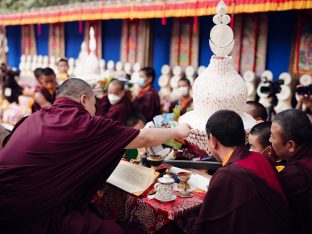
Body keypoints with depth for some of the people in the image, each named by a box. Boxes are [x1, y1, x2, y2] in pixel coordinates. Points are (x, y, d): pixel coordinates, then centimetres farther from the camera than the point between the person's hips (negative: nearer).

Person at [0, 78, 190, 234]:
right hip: (30, 218, -8)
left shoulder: (37, 118, 10)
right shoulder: (83, 122, -9)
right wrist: (177, 131, 17)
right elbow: (144, 139, 1)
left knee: (96, 212, 20)